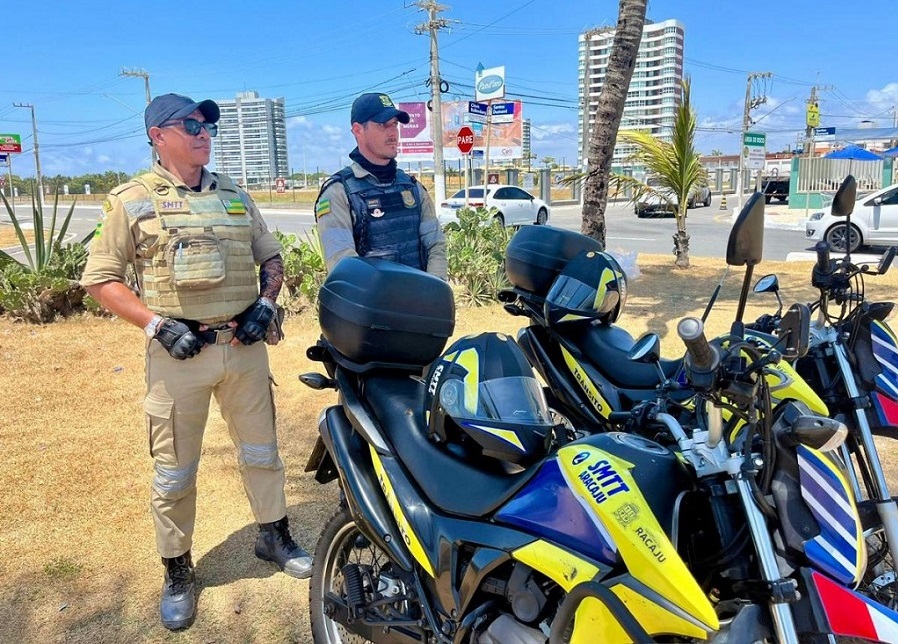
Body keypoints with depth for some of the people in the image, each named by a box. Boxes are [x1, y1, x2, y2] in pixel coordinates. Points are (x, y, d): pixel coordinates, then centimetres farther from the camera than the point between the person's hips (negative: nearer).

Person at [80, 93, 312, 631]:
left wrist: (265, 302, -1)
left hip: (244, 345, 4)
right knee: (174, 471, 7)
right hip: (179, 351, -3)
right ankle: (178, 571, 26)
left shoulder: (235, 196, 10)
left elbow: (271, 257, 17)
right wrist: (156, 324, -14)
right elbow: (101, 278, -3)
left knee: (262, 452, 15)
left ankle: (275, 537, 35)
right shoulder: (133, 201, -2)